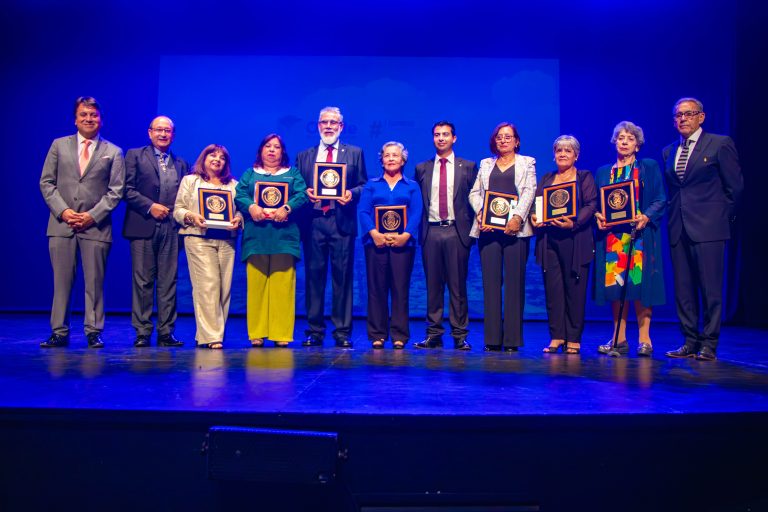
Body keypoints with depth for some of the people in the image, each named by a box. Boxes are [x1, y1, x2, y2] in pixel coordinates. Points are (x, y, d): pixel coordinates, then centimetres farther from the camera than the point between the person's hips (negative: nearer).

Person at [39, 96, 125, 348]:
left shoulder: (113, 152, 8)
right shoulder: (59, 145, 12)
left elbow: (116, 190, 2)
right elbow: (46, 183, 8)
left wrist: (93, 215, -10)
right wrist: (63, 211, -6)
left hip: (96, 226, -1)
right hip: (62, 224, 2)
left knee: (95, 282, 1)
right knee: (61, 281, 4)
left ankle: (93, 333, 9)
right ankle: (59, 333, 12)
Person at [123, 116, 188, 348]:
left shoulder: (182, 164, 18)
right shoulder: (135, 155, 8)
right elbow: (127, 189, -1)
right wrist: (150, 206, -11)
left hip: (171, 228, 3)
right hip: (143, 226, -3)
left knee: (168, 282, 2)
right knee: (143, 282, 0)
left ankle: (166, 333, 7)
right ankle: (142, 333, 7)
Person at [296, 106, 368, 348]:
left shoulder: (355, 153, 13)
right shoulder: (304, 156, 17)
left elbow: (363, 185, 8)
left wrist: (351, 193, -12)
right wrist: (305, 193, -8)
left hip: (342, 222, -1)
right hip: (313, 222, 2)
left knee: (342, 276, -1)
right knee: (314, 275, 3)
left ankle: (342, 332, 5)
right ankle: (314, 331, 10)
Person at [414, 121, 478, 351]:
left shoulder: (468, 167, 8)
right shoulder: (422, 168, 13)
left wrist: (472, 228, 0)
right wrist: (419, 228, 6)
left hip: (457, 231, -2)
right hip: (431, 231, 2)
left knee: (458, 286, 1)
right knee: (433, 286, 5)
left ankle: (460, 336, 9)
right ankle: (434, 334, 12)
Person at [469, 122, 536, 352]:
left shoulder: (526, 163, 14)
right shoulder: (485, 164, 21)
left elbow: (530, 191, 1)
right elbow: (474, 192, 13)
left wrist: (517, 217, -14)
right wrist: (480, 213, -6)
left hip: (515, 228, -2)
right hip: (488, 228, 2)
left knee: (515, 282, -4)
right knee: (490, 281, 0)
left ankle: (512, 339, 0)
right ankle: (492, 339, 4)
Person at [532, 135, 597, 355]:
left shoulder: (585, 177, 8)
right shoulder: (546, 179, 20)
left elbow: (591, 205, -4)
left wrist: (574, 223, -19)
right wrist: (534, 217, -8)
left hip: (575, 240, -3)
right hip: (549, 240, 3)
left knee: (575, 289, -2)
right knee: (552, 288, 0)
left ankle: (573, 339, 5)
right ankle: (556, 336, 6)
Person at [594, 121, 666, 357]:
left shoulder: (649, 167, 8)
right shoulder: (603, 172, 16)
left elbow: (661, 200, 1)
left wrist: (646, 217, -16)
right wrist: (598, 216, -7)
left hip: (640, 234, -3)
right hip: (612, 235, 3)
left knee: (640, 283, -7)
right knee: (614, 284, 0)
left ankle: (644, 338, -2)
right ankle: (619, 338, 5)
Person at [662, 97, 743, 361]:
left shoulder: (720, 144, 0)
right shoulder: (668, 152, 16)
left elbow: (735, 186, 1)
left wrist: (722, 217, 4)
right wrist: (674, 215, 7)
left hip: (707, 229, -5)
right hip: (678, 229, 5)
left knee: (710, 289, -3)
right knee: (683, 289, 7)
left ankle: (709, 345, 4)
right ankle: (690, 342, 15)